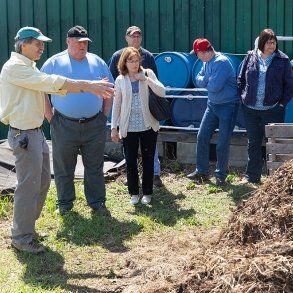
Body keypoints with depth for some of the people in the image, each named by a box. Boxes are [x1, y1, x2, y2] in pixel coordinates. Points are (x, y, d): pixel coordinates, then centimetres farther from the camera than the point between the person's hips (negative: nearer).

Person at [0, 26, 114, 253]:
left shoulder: (29, 68, 17)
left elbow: (55, 87, 9)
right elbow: (51, 82, -22)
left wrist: (89, 87, -3)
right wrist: (88, 86, -21)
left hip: (36, 131, 10)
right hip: (24, 134, -10)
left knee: (42, 181, 16)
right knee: (29, 186, -4)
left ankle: (26, 226, 27)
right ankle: (22, 237, 6)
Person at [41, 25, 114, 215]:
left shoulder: (97, 62, 6)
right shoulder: (54, 63, -2)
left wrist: (104, 115, 5)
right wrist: (50, 117, -4)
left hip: (94, 125, 2)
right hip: (64, 126, -2)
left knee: (95, 167, 9)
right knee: (64, 168, 9)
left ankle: (97, 202, 20)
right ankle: (64, 203, 24)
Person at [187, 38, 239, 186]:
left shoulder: (221, 62, -23)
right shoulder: (207, 62, 5)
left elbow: (214, 86, -27)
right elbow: (198, 79, 8)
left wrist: (205, 81, -7)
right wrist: (208, 80, -12)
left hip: (228, 106, -8)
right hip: (212, 104, 8)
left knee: (223, 143, -1)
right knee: (202, 136, 7)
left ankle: (220, 175, 13)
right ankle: (201, 171, 18)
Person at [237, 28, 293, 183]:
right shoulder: (251, 57, 4)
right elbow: (241, 79, 10)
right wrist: (243, 97, 2)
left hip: (272, 109, -2)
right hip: (250, 109, 3)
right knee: (253, 143, 12)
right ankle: (252, 176, 22)